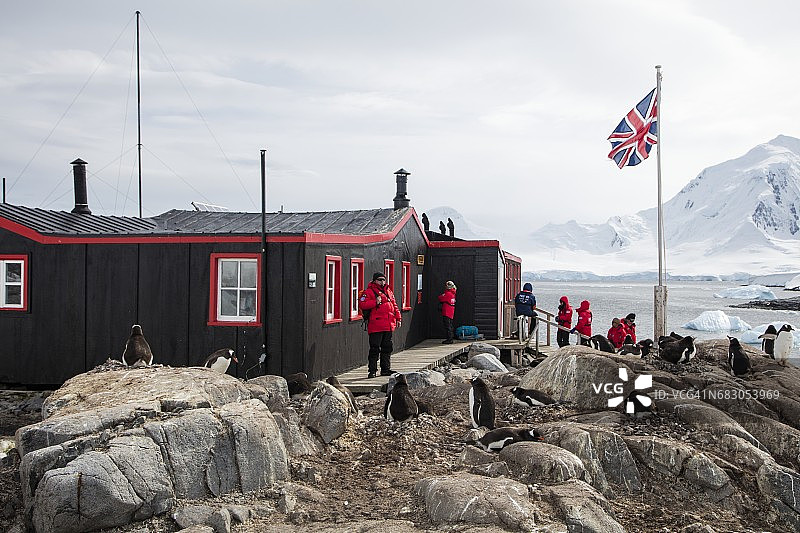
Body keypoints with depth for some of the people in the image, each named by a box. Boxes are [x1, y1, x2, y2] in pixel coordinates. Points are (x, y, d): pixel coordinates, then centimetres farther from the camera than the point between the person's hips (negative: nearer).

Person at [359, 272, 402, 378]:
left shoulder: (388, 291, 18)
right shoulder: (369, 291, -3)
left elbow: (394, 305, 24)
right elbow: (362, 304, -14)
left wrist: (398, 318, 17)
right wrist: (375, 302, -21)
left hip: (389, 326, 7)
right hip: (376, 326, -7)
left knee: (387, 348, 12)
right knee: (374, 349, -5)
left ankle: (386, 369, 21)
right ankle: (372, 371, 1)